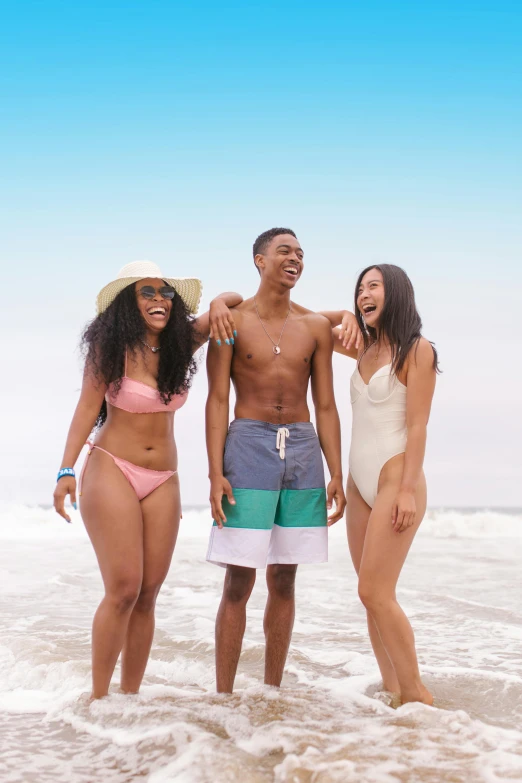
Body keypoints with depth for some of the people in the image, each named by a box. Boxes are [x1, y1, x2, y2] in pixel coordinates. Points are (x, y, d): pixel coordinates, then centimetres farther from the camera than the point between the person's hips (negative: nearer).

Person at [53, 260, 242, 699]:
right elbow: (87, 408, -7)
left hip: (163, 481, 5)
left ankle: (130, 696, 12)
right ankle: (98, 699, -1)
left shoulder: (182, 342, 5)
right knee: (124, 589, -12)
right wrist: (67, 470, -15)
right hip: (112, 470, -4)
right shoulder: (111, 348, -6)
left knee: (148, 593, 3)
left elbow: (235, 299, 14)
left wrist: (220, 305, -9)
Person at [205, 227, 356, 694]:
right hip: (249, 446, -3)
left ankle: (272, 690, 18)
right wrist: (216, 473, -11)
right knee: (239, 581, -4)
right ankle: (223, 696, 3)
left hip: (303, 450, 4)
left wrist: (337, 475, 4)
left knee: (283, 579, 8)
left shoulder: (316, 328, 10)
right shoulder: (232, 321, 1)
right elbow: (218, 400, -2)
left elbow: (325, 406, 10)